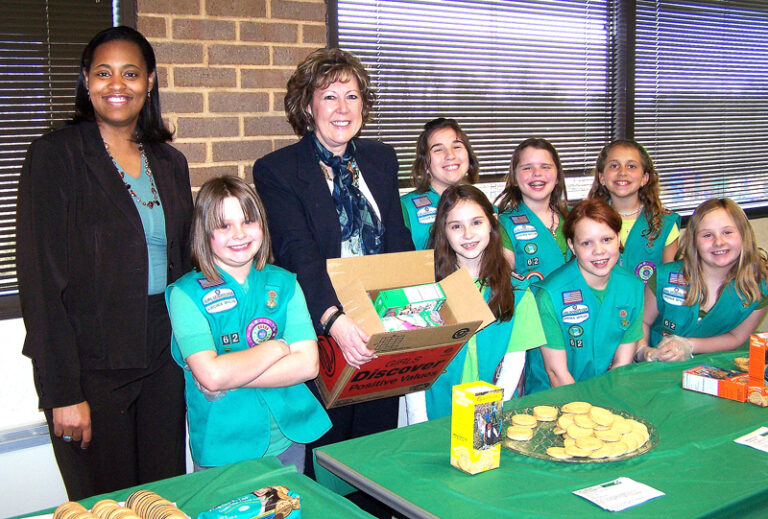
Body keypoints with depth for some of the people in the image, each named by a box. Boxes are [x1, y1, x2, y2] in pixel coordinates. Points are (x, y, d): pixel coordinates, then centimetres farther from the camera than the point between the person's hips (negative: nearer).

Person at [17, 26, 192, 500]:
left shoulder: (170, 163, 9)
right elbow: (41, 279, -11)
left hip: (164, 358, 5)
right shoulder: (55, 155, -7)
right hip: (91, 366, -4)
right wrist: (63, 392, -15)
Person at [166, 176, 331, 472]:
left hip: (289, 439, 4)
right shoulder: (186, 293, -9)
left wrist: (230, 378, -17)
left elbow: (308, 364, -10)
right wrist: (278, 347, -12)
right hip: (222, 451, -3)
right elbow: (210, 374, -22)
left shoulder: (283, 283, 1)